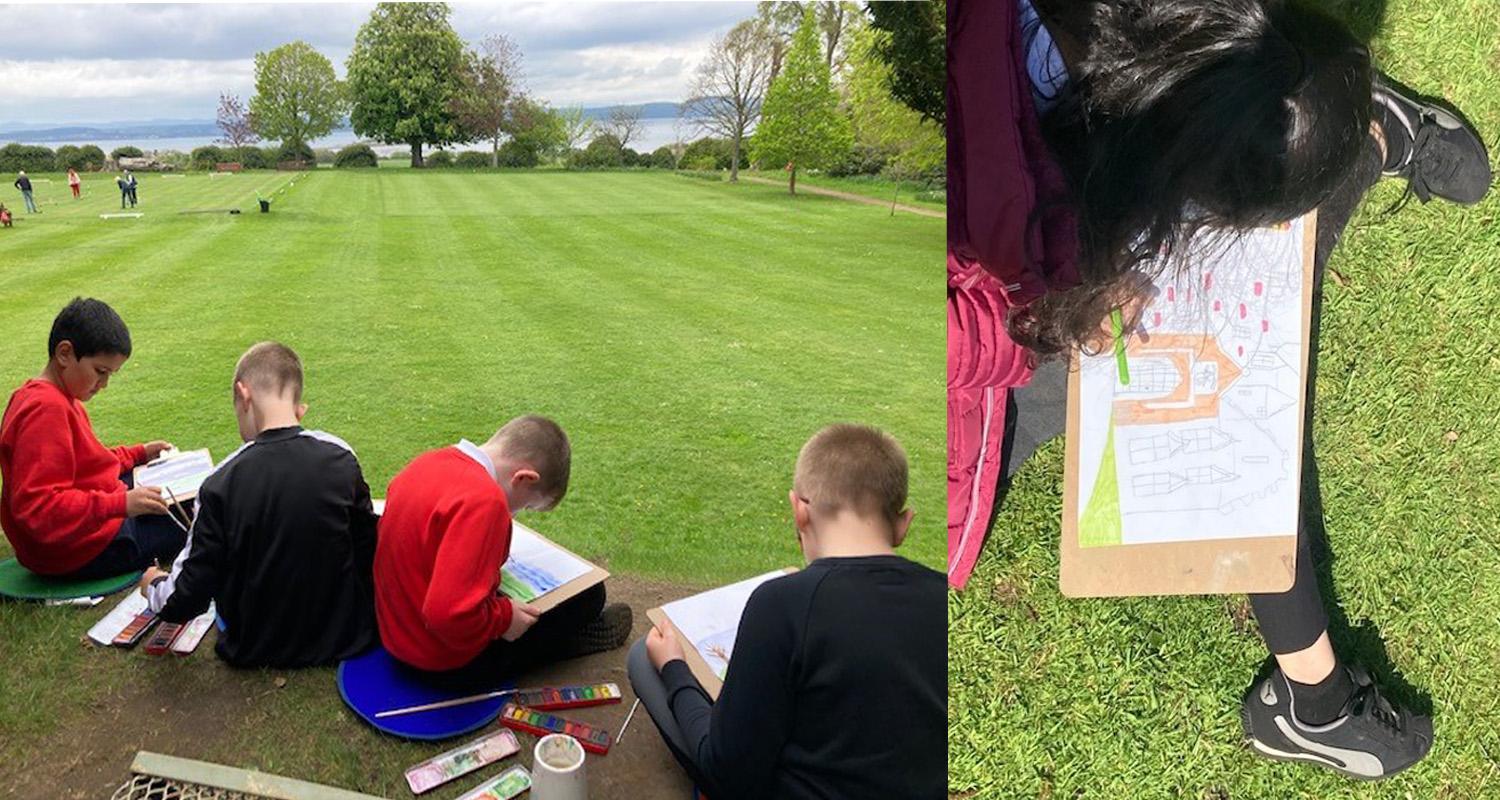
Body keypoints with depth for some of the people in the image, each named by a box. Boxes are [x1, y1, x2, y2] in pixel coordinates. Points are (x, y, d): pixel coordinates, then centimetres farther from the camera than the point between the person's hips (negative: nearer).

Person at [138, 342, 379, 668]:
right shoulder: (341, 457, -13)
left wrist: (153, 586, 11)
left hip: (257, 651, 0)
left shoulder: (221, 483, -18)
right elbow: (369, 552, -4)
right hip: (345, 640, 0)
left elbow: (187, 600, -12)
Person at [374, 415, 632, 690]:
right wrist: (505, 618, -18)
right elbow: (451, 616, -36)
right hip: (452, 663, -8)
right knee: (587, 592, 5)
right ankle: (576, 637, 31)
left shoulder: (427, 462, -4)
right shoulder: (482, 500, -31)